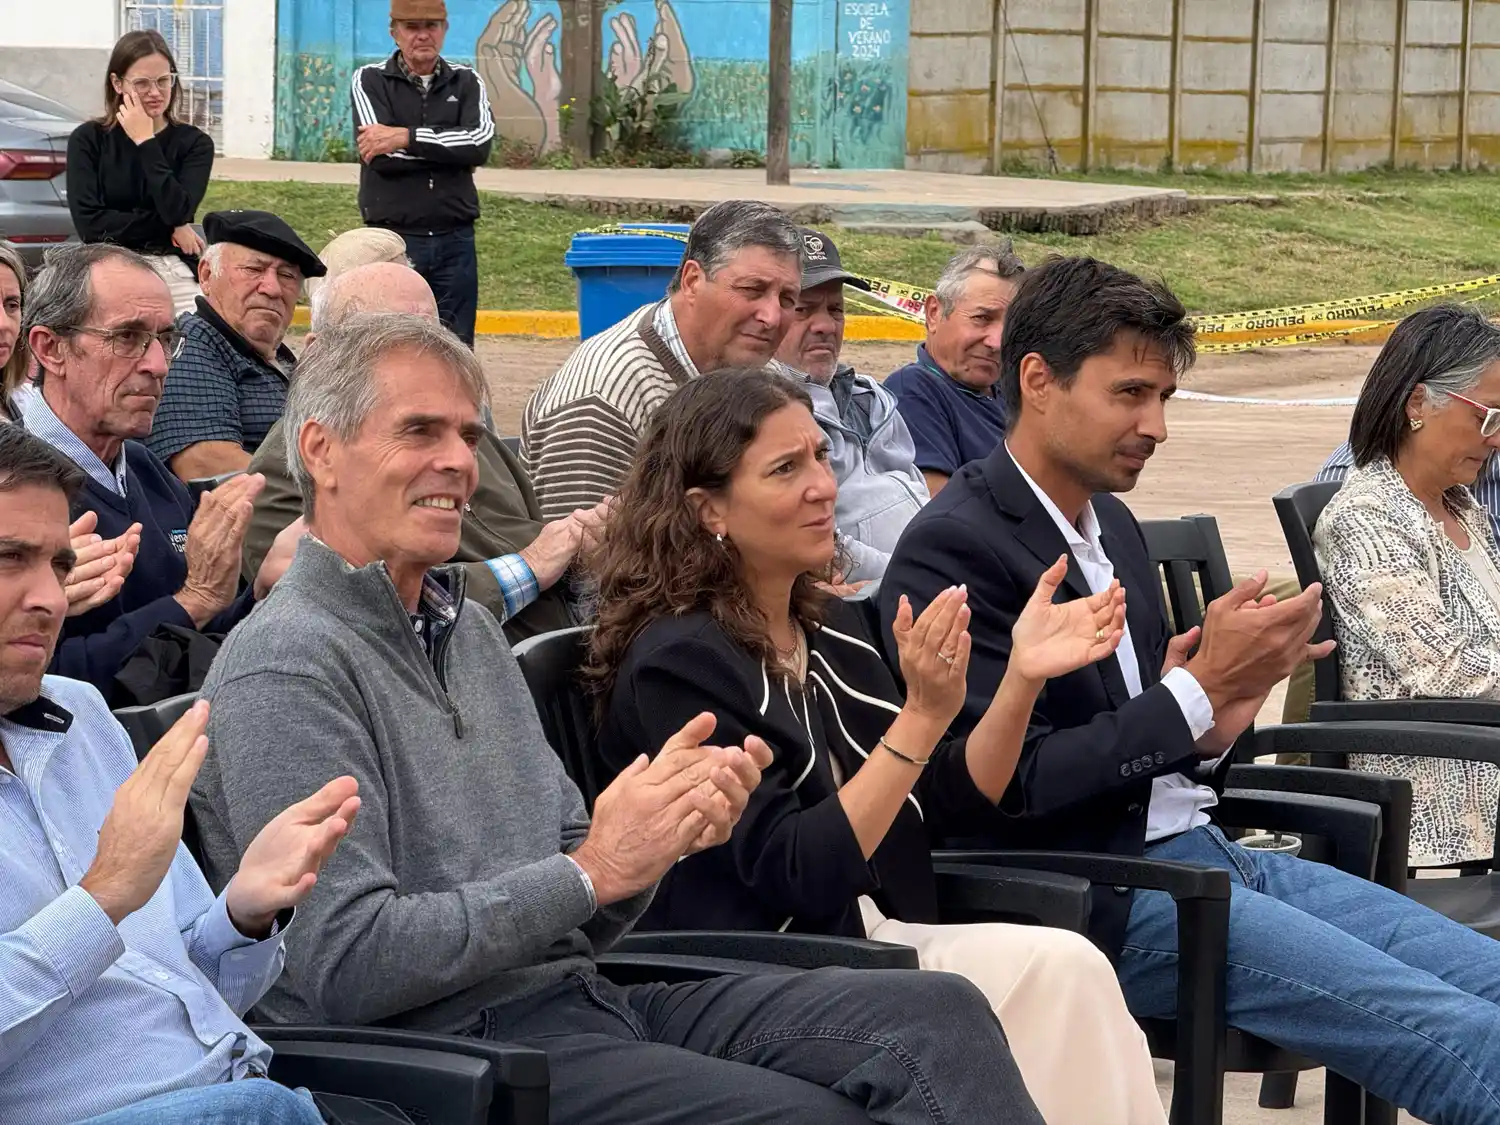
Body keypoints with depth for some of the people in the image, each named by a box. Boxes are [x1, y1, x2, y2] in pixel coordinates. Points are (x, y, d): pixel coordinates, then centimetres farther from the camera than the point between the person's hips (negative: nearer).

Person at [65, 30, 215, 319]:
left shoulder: (194, 143, 6)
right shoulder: (88, 140, 4)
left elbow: (177, 211, -10)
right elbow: (89, 224, -6)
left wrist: (145, 143, -7)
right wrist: (169, 228, -6)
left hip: (176, 273, 1)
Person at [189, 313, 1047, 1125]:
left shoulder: (470, 631, 19)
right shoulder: (286, 667, -8)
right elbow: (348, 963, -18)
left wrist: (661, 830, -3)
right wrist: (592, 872, -15)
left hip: (577, 1000, 8)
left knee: (940, 1014, -11)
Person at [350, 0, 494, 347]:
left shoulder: (466, 82, 9)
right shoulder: (370, 81, 2)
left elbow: (481, 142, -10)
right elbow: (381, 156, -12)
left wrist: (407, 138, -15)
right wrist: (451, 150, -8)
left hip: (454, 242, 2)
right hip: (393, 238, -2)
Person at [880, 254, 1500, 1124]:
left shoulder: (1113, 526, 15)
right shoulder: (955, 550, -12)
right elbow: (1014, 781, -17)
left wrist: (1213, 728, -3)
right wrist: (1200, 689, -16)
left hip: (1205, 851, 9)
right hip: (1106, 901, -9)